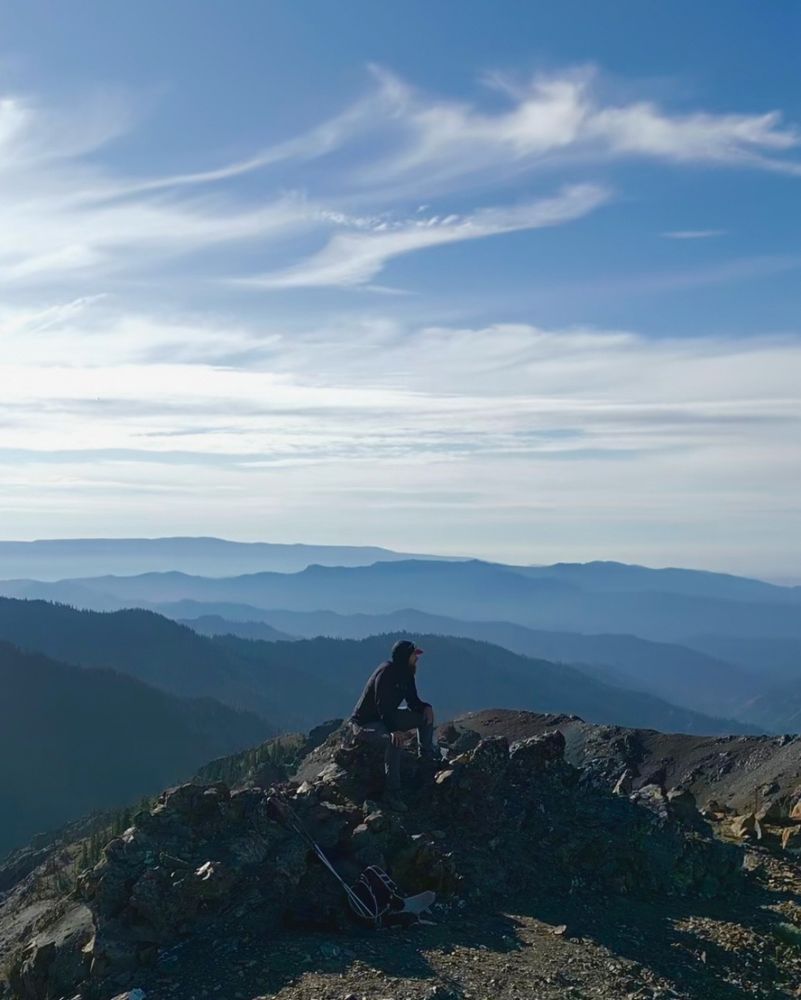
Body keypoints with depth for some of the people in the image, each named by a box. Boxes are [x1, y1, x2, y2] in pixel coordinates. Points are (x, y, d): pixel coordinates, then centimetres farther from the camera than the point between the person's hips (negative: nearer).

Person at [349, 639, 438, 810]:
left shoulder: (406, 674, 4)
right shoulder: (386, 672, -23)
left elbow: (413, 701, 10)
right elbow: (383, 707, -30)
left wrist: (425, 706, -12)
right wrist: (394, 729, -43)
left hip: (386, 719, 9)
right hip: (364, 723, -9)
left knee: (425, 714, 4)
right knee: (394, 740, -38)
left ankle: (426, 754, 13)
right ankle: (392, 794, -35)